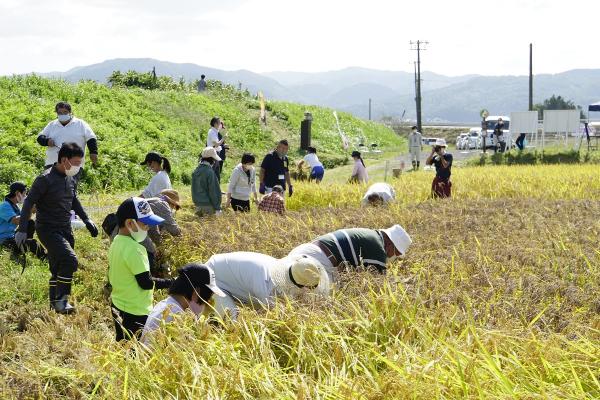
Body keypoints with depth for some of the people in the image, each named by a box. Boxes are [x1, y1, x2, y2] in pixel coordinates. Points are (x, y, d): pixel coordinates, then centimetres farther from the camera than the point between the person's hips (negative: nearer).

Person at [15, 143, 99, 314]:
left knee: (58, 267, 12)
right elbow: (28, 204, -14)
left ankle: (54, 303, 25)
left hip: (65, 229, 8)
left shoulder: (70, 179, 7)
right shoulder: (45, 179, -17)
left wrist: (86, 220, 19)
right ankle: (61, 301, -15)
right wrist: (22, 230, -18)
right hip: (48, 230, -8)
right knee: (70, 260, -23)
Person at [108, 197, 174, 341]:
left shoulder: (116, 243, 7)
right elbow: (146, 283, -21)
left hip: (117, 306, 10)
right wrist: (171, 282, -12)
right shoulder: (134, 249, -22)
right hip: (135, 313, -10)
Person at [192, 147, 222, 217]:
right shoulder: (209, 172, -17)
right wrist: (217, 208, -11)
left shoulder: (196, 171, 6)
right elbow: (213, 191, -16)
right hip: (208, 206, -8)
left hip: (198, 205, 8)